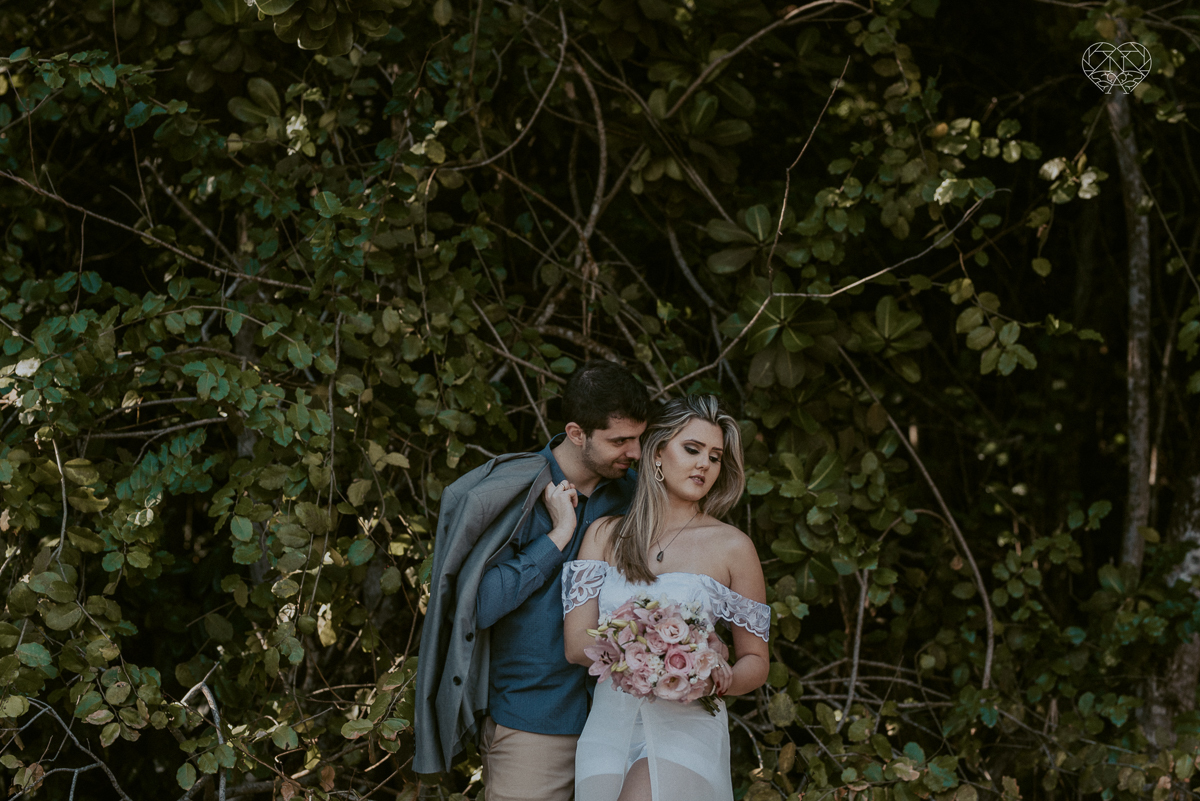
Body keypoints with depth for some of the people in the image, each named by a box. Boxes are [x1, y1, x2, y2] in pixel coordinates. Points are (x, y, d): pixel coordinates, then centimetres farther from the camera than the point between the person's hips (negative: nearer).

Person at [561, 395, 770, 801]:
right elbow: (577, 644, 0)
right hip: (609, 728, 3)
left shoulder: (732, 547, 3)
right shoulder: (605, 535, 10)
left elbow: (756, 662, 8)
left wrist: (720, 681, -15)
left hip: (686, 726, -3)